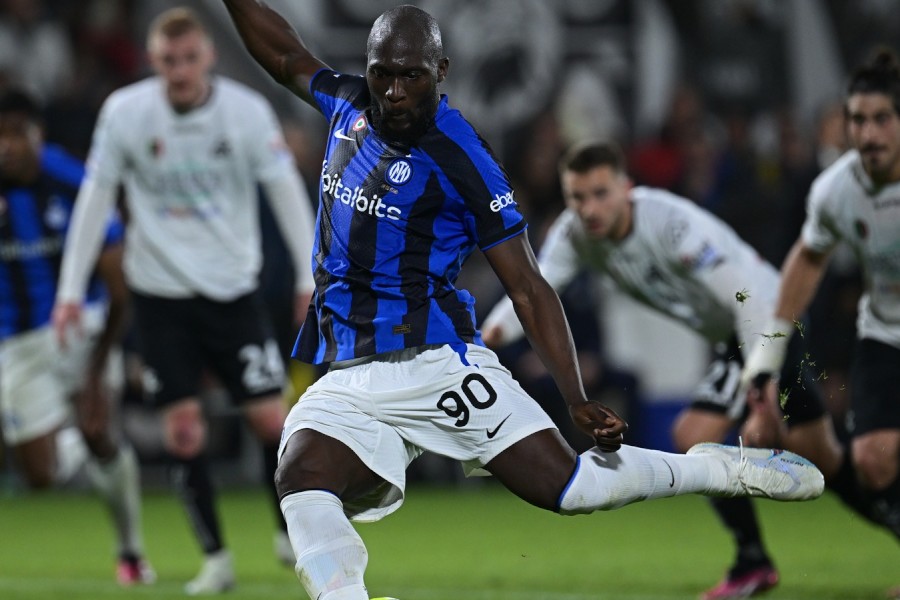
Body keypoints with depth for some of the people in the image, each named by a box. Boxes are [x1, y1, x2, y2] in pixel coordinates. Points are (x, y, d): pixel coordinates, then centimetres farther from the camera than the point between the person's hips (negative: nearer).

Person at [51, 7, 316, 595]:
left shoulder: (247, 110, -9)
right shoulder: (124, 112, -7)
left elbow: (287, 191, -2)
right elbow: (95, 198, 0)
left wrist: (310, 277, -7)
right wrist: (72, 291, -1)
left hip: (234, 287, 0)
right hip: (160, 292, 0)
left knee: (270, 417, -2)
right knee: (182, 426, -4)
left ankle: (292, 536, 21)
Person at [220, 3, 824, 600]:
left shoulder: (462, 162, -8)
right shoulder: (349, 105, 8)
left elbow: (528, 289, -6)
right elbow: (286, 57, 30)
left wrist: (578, 399, -13)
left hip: (434, 361, -4)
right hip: (345, 386, 5)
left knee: (569, 485, -8)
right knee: (302, 479, -27)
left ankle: (727, 469, 15)